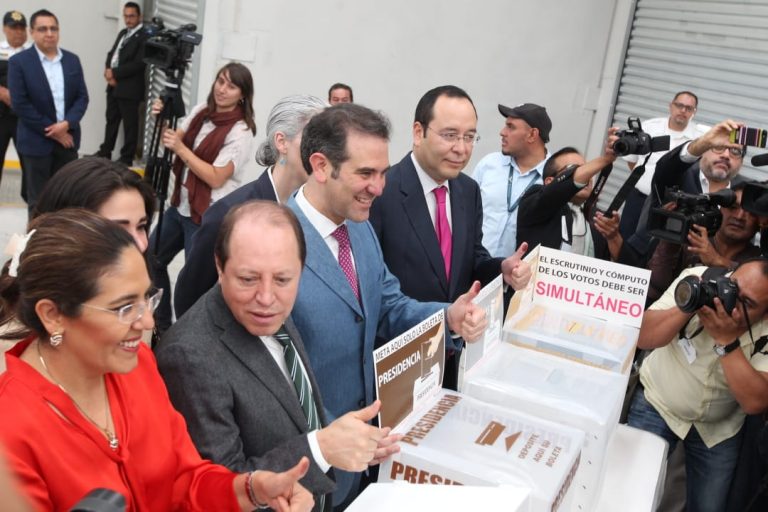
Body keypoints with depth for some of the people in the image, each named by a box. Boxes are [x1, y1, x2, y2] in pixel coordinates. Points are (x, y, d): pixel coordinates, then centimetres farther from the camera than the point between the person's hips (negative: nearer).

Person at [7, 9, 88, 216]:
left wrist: (67, 123, -13)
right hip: (36, 141, -4)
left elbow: (82, 97, 4)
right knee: (38, 200, 6)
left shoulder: (72, 60, 6)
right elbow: (19, 104, -12)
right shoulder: (19, 62, -7)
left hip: (68, 138, 4)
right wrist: (52, 132, -14)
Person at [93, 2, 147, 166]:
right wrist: (108, 70, -4)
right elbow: (112, 53, 17)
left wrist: (115, 73, -14)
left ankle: (126, 158, 9)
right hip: (114, 85, 8)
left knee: (130, 124, 1)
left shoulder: (144, 36, -11)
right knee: (111, 120, 17)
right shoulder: (123, 33, 17)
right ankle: (105, 152, 29)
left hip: (129, 88, -8)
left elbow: (138, 64, -19)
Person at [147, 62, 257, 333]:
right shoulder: (201, 111, 4)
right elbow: (174, 140, 5)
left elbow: (216, 178, -22)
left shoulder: (240, 132, -17)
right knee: (151, 259, 18)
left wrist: (180, 148, -24)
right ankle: (162, 324, 36)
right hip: (181, 206, 8)